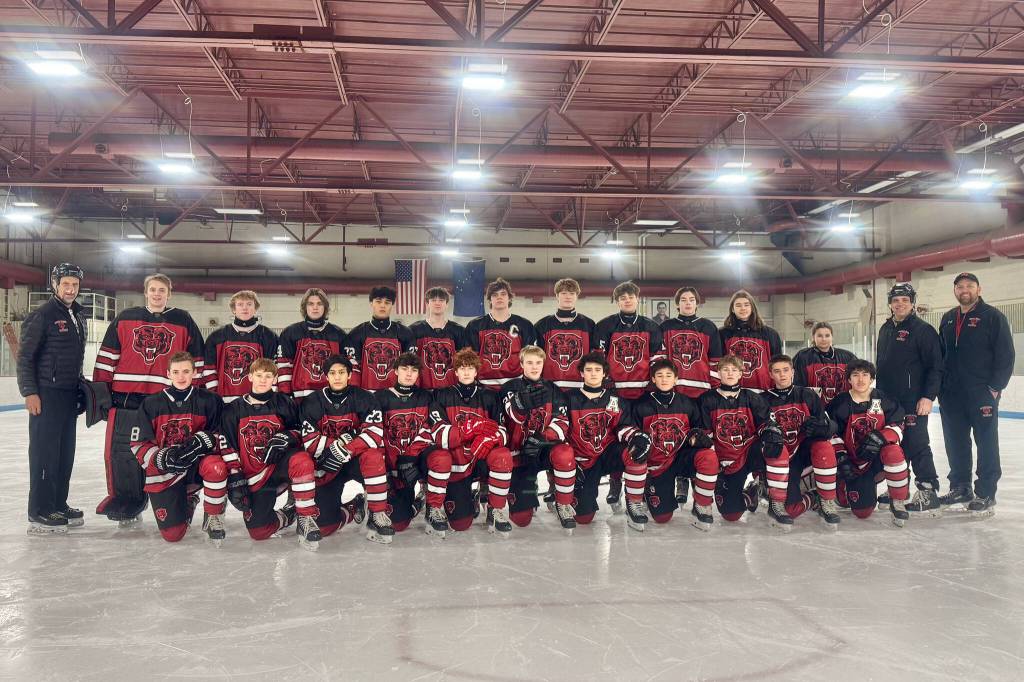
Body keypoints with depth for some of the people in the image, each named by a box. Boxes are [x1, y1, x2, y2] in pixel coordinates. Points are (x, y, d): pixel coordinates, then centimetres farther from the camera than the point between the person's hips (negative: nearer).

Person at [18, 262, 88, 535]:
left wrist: (81, 387, 20)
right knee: (45, 451, -6)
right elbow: (25, 357, -12)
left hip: (69, 395, 8)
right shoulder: (42, 316, -10)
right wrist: (29, 392, -17)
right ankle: (40, 513, -2)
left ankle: (58, 504, 21)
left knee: (65, 451, 12)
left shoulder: (78, 317, 14)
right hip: (46, 394, -8)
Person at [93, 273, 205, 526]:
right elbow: (107, 357, 10)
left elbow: (196, 362, 7)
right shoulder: (125, 318, 10)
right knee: (120, 454, 3)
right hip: (124, 398, 2)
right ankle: (126, 505, 17)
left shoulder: (184, 322, 7)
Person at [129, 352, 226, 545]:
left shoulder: (209, 401, -3)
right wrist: (162, 458, -19)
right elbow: (139, 444, -1)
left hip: (197, 462, -1)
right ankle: (187, 502, 30)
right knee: (172, 534, -6)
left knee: (216, 466, -39)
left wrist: (201, 441, -21)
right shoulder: (151, 404, -1)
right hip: (164, 472, 1)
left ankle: (213, 518, -14)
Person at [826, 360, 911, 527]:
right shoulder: (840, 405, -5)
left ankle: (898, 502, -17)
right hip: (854, 462, 0)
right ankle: (841, 486, 32)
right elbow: (832, 435, 0)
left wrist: (880, 437, -26)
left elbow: (897, 427, -7)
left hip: (879, 455, 0)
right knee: (862, 511, -5)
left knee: (892, 451, -38)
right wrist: (841, 458, -11)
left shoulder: (883, 400, -5)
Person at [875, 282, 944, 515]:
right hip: (888, 400, 7)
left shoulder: (923, 330, -8)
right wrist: (879, 393, 20)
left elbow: (935, 366, -12)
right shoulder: (885, 329, 14)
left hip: (914, 401, -7)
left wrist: (928, 396, -18)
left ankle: (929, 492, -2)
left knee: (916, 444, -8)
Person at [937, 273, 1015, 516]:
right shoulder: (948, 319, 12)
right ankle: (960, 488, 23)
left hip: (982, 395, -6)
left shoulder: (993, 317, -5)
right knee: (955, 443, 11)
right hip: (952, 395, 6)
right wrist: (940, 386, 10)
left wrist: (995, 388, -13)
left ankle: (986, 495, 7)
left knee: (986, 444, 1)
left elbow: (1006, 356, -8)